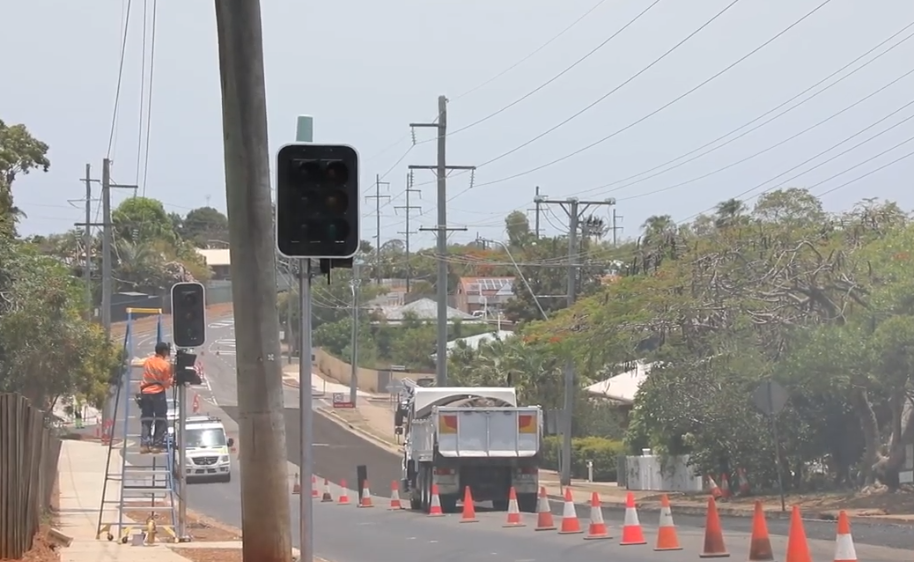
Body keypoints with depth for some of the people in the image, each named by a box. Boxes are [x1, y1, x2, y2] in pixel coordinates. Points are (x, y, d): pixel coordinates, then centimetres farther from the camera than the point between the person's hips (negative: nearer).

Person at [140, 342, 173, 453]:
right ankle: (157, 444, -5)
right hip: (158, 393, -5)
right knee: (160, 420, 2)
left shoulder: (147, 362, 5)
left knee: (147, 420, 8)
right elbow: (167, 383, -8)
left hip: (145, 393, 5)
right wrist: (172, 378, 10)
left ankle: (145, 444, -1)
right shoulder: (165, 365, -9)